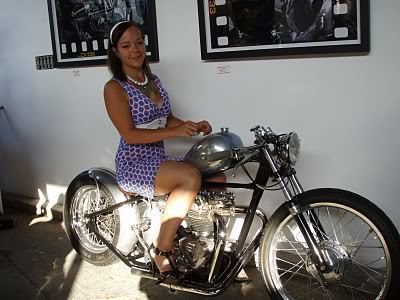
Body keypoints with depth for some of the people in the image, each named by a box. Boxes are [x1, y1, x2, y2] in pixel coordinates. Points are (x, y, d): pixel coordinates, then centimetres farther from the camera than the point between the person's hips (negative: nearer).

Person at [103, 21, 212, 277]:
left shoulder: (153, 80, 13)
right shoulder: (114, 88, -9)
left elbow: (167, 119, 16)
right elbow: (130, 134, -16)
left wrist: (194, 126, -4)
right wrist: (176, 132, -24)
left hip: (160, 160, 7)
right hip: (134, 165, -7)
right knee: (191, 176, -32)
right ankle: (162, 250, -18)